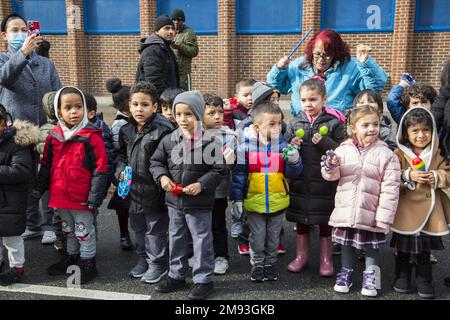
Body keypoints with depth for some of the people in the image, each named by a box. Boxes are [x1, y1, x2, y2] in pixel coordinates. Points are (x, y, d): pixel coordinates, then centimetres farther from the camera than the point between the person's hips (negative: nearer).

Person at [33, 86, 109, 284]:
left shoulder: (92, 136, -15)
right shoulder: (54, 136, 1)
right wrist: (39, 188, 11)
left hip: (82, 198, -6)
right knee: (68, 230, 23)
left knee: (84, 231, 9)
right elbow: (46, 165, 12)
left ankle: (87, 264, 25)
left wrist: (95, 197, -16)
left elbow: (100, 169, -15)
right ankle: (71, 257, 42)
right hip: (60, 196, 6)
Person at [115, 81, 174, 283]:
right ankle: (143, 259, 39)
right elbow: (121, 155, 15)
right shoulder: (126, 130, 4)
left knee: (156, 229, 8)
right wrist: (121, 170, -2)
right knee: (138, 228, 21)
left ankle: (157, 264, 24)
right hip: (133, 190, 7)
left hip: (154, 190, -6)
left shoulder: (163, 130, -16)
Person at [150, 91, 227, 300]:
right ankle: (176, 275, 35)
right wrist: (162, 176, -10)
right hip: (174, 201, 5)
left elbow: (219, 170, -9)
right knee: (176, 239, 18)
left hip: (199, 203, -5)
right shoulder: (168, 141, -2)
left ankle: (203, 279, 21)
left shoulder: (209, 143, -13)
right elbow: (156, 161, 8)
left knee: (202, 240, 6)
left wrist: (201, 184, -19)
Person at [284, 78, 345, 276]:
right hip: (300, 182, 3)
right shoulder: (295, 123, 3)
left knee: (325, 222, 10)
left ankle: (326, 259, 26)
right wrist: (291, 146, -12)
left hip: (324, 181, -3)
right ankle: (301, 256, 31)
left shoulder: (333, 123, -6)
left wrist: (324, 142, -23)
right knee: (301, 222, 15)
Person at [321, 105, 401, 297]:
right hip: (346, 210, 2)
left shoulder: (386, 154, -8)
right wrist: (330, 167, -21)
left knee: (371, 246, 12)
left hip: (371, 213, -2)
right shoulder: (344, 150, -1)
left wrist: (384, 218, -14)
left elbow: (390, 189, -10)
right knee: (347, 244, 17)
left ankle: (371, 275, 31)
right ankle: (346, 272, 34)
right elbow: (331, 176, 3)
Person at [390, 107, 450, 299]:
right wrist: (408, 176, -24)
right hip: (405, 209, -2)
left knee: (424, 248, 12)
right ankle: (402, 276, 27)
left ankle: (424, 280, 26)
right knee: (403, 247, 11)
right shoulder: (399, 154, -6)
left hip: (428, 208, 2)